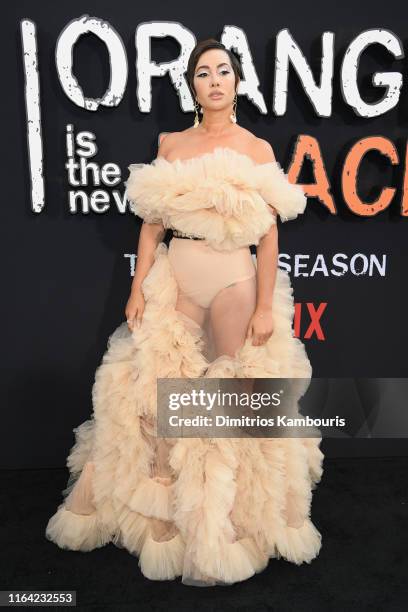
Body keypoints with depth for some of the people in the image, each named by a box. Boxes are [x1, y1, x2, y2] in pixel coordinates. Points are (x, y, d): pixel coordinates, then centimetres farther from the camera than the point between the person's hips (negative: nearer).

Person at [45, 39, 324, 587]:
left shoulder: (257, 149, 1)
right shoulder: (171, 145, 8)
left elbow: (269, 234, -4)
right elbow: (153, 223, 6)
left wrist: (265, 306, -9)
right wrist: (138, 290, 1)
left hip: (234, 280, -2)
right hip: (175, 277, 3)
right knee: (160, 384, 8)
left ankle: (226, 515, 29)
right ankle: (162, 506, 34)